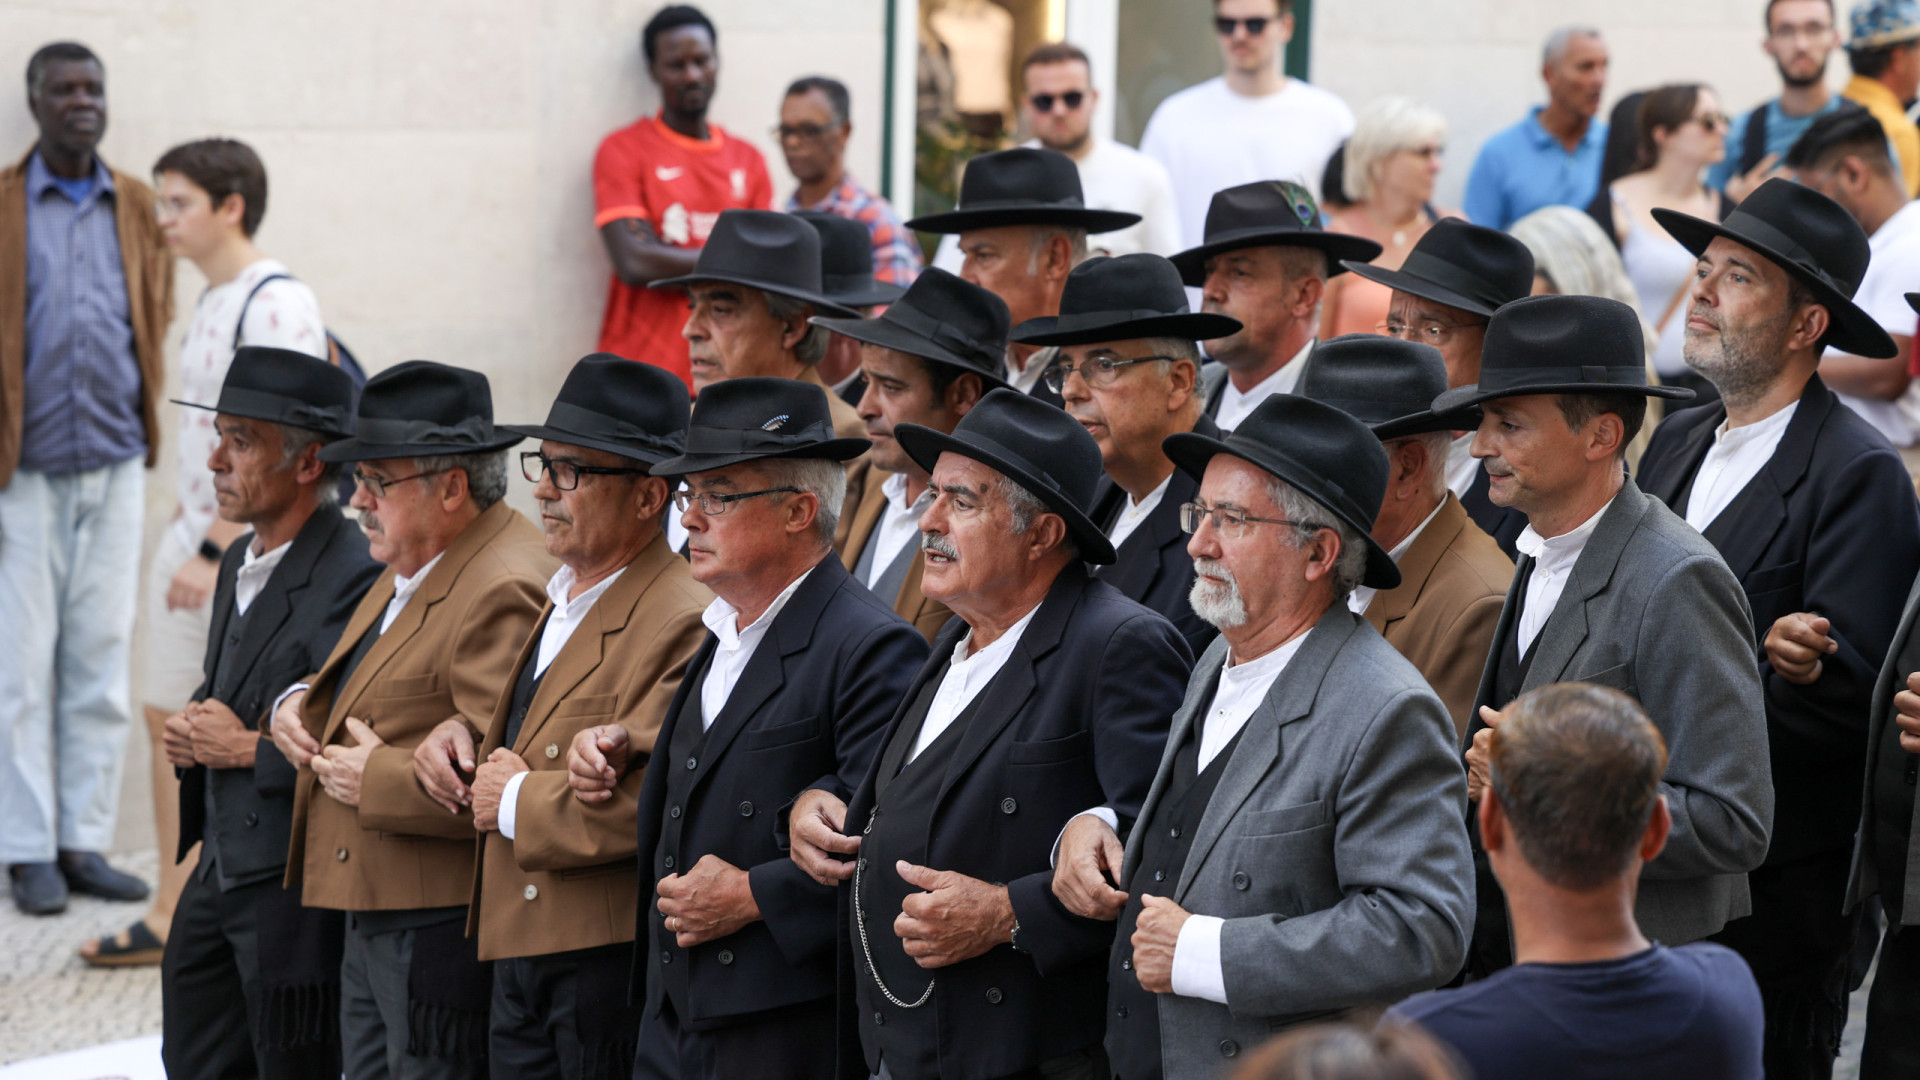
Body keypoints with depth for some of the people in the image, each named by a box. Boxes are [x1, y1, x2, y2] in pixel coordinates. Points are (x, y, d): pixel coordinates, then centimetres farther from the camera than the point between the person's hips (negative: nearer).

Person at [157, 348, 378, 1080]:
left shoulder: (352, 581, -21)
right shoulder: (240, 560, 11)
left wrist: (247, 747, -18)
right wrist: (191, 734, 4)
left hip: (295, 890, -10)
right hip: (219, 874, 10)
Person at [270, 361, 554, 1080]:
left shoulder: (504, 593, -20)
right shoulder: (411, 567, 13)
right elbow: (359, 688, 28)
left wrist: (375, 779, -18)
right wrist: (301, 703, 6)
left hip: (442, 930, -11)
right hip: (370, 918, 11)